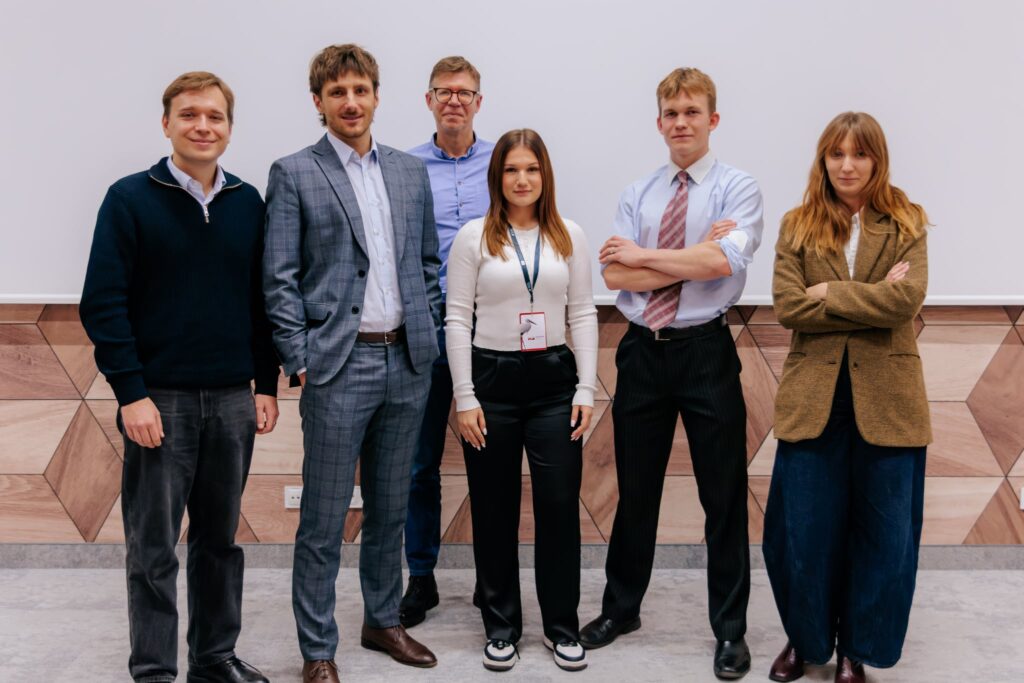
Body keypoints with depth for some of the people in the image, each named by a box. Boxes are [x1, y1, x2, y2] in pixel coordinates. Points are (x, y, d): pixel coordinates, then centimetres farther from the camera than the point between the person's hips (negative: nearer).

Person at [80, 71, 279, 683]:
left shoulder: (248, 203, 7)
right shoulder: (131, 199, -3)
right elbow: (103, 305, -7)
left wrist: (267, 386, 6)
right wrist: (132, 394, -13)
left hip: (233, 400, 4)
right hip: (159, 398, -3)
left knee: (221, 538, 13)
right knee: (154, 547, 4)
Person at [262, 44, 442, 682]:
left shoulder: (411, 171, 11)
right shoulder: (295, 174, -2)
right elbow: (280, 277, -5)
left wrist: (428, 338, 9)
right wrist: (301, 360, -10)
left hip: (407, 364, 5)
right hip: (339, 365, -4)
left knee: (390, 508, 16)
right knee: (324, 520, 3)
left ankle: (383, 619, 33)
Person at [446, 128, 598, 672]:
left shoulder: (569, 237, 6)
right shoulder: (474, 236, -1)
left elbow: (583, 314, 6)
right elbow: (457, 319, -3)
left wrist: (586, 389, -1)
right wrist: (465, 397, -8)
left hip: (554, 379, 2)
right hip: (492, 378, -1)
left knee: (560, 505, 3)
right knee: (495, 511, 7)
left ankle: (562, 627, 19)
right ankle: (501, 626, 24)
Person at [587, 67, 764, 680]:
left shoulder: (738, 188, -2)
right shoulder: (638, 193, 9)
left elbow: (724, 262, -20)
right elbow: (615, 275, -4)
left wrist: (644, 255, -10)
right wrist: (693, 256, -13)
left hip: (706, 351, -3)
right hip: (643, 352, 4)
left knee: (724, 495, 6)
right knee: (636, 491, 15)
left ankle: (731, 630, 22)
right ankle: (621, 608, 33)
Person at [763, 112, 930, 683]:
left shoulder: (907, 224, 3)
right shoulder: (797, 227, 5)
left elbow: (908, 298, -13)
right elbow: (789, 306, -8)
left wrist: (828, 293, -12)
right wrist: (872, 302, -12)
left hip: (886, 397, 0)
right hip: (815, 396, 0)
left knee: (882, 534, 7)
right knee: (804, 531, 6)